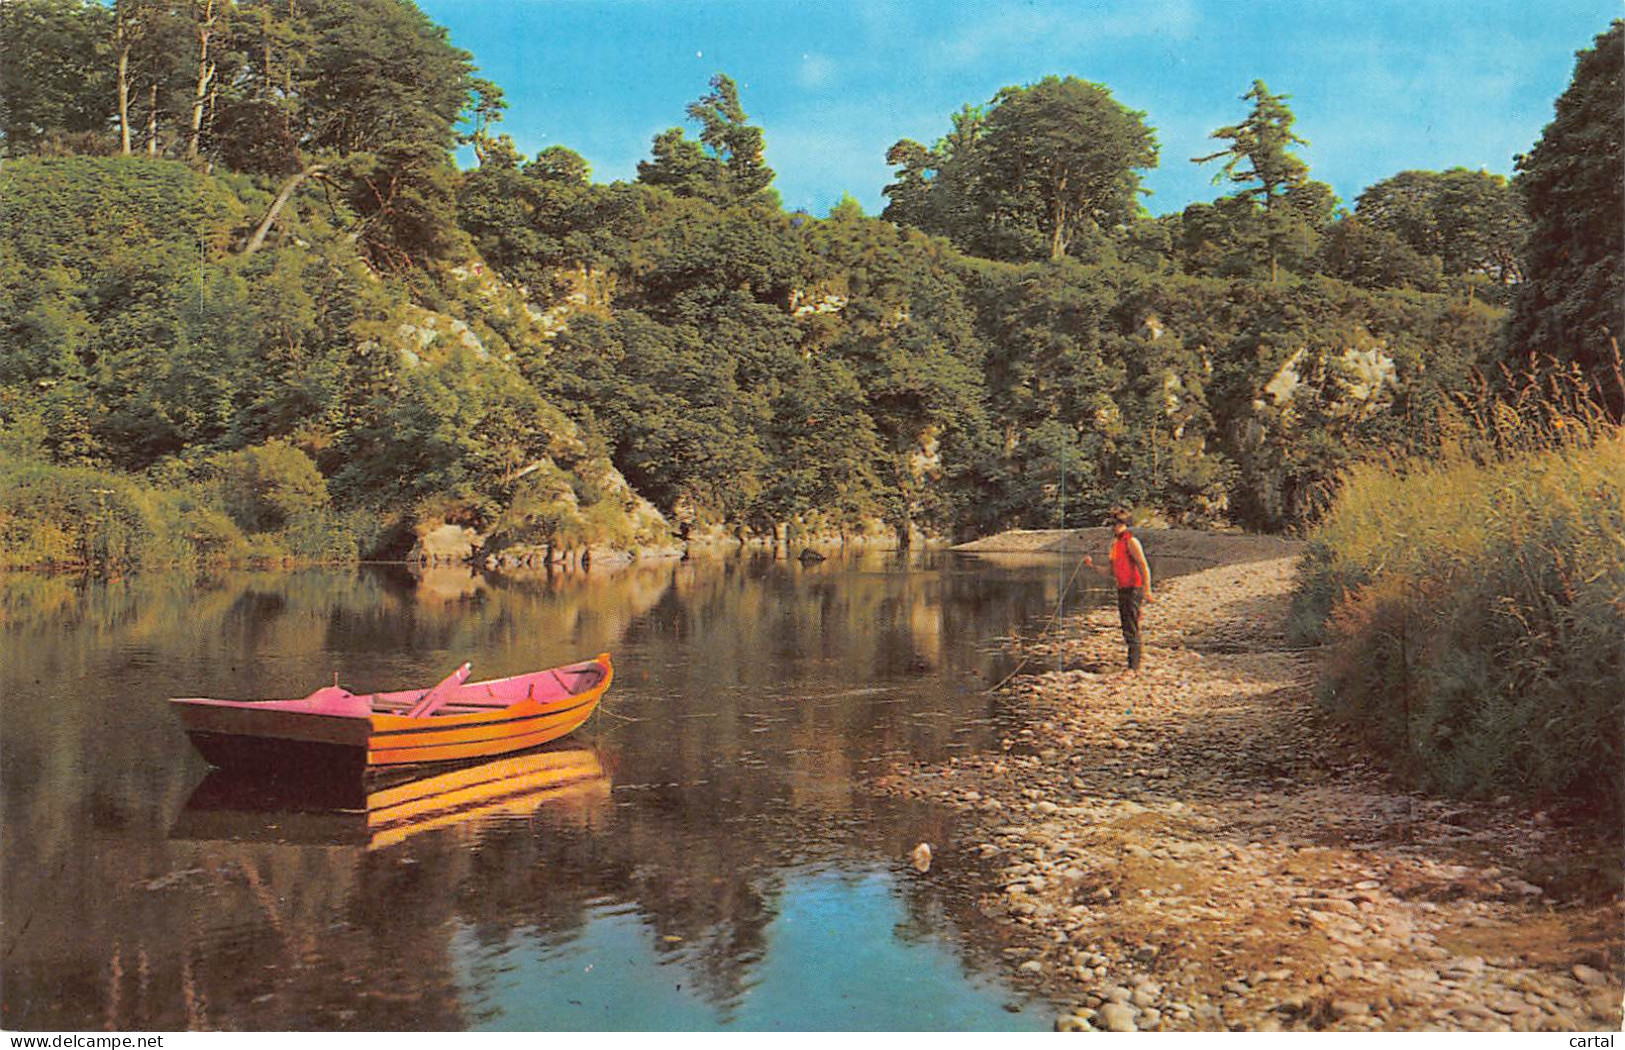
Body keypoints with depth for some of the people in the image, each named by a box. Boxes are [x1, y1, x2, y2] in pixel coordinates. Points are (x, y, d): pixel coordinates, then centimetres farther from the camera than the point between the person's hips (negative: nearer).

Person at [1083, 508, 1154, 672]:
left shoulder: (1131, 542, -11)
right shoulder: (1115, 543, 16)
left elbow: (1144, 567, -18)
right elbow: (1111, 572, 21)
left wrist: (1147, 590, -25)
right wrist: (1093, 566, 10)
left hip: (1133, 589, -9)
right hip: (1122, 590, 9)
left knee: (1132, 629, -10)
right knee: (1127, 630, 12)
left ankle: (1133, 667, -10)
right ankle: (1134, 663, 19)